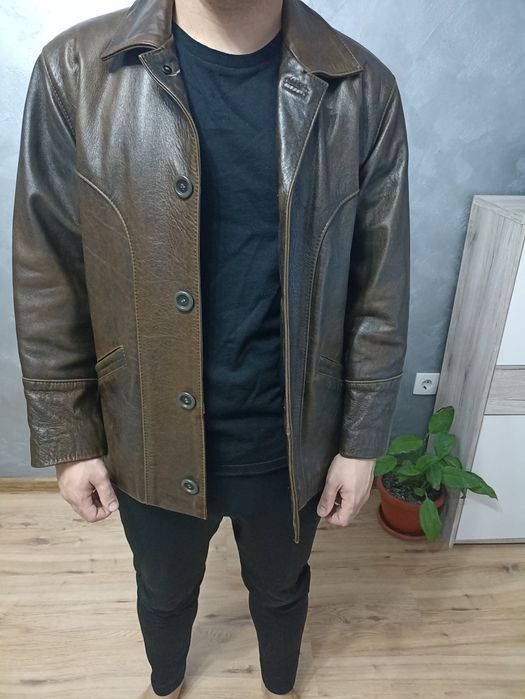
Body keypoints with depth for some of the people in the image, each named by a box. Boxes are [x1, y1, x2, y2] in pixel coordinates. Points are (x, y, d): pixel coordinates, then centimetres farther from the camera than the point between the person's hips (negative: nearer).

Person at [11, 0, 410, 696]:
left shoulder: (363, 90, -10)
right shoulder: (76, 70, -12)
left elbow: (380, 292, -5)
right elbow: (47, 279, -6)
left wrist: (362, 443, -1)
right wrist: (69, 439, -2)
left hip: (290, 443, 1)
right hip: (150, 441, 1)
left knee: (281, 589, 30)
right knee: (164, 593, 30)